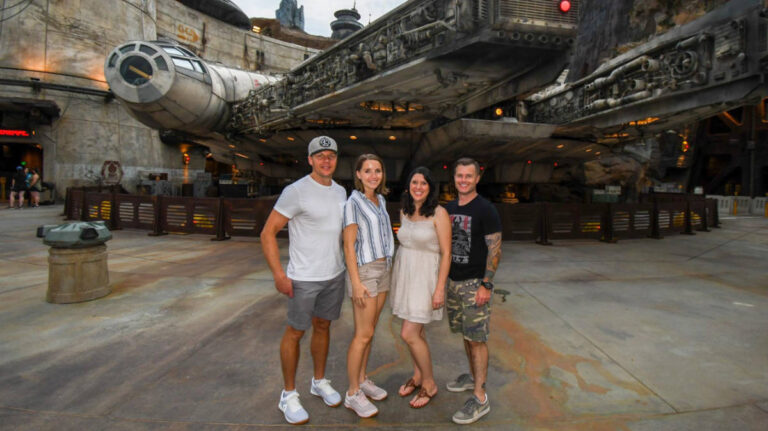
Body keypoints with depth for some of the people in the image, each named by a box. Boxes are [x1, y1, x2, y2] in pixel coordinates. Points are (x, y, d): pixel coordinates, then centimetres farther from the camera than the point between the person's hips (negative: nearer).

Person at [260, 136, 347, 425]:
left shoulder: (340, 192, 6)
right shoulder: (296, 192, -15)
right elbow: (268, 233, -14)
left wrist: (345, 264, 16)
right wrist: (278, 274, -19)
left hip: (335, 274, 6)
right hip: (304, 278, -6)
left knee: (323, 326, 18)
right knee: (295, 332, 7)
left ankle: (319, 382, 38)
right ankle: (288, 395, 25)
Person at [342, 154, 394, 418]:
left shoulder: (380, 200, 10)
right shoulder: (354, 202, -12)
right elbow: (349, 245, -15)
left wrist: (388, 268, 15)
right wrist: (356, 283, -19)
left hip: (383, 269, 7)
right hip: (363, 270, -7)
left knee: (370, 330, 14)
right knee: (364, 334, -3)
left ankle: (362, 380, 28)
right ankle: (353, 394, 10)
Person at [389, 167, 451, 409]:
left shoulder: (438, 213, -13)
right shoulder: (404, 212, 7)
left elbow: (446, 253, -13)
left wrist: (440, 289, -16)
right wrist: (398, 276, 15)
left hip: (424, 277, -6)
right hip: (403, 273, 6)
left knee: (409, 334, -7)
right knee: (416, 331, 16)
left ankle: (429, 384, 14)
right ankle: (417, 376, 35)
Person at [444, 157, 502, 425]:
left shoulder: (486, 210, -11)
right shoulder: (449, 208, 10)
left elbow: (495, 248, -13)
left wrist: (486, 284, -17)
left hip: (475, 283, -6)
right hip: (453, 281, 7)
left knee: (477, 338, -2)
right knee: (466, 334, 17)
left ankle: (480, 397, 6)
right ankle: (473, 377, 34)